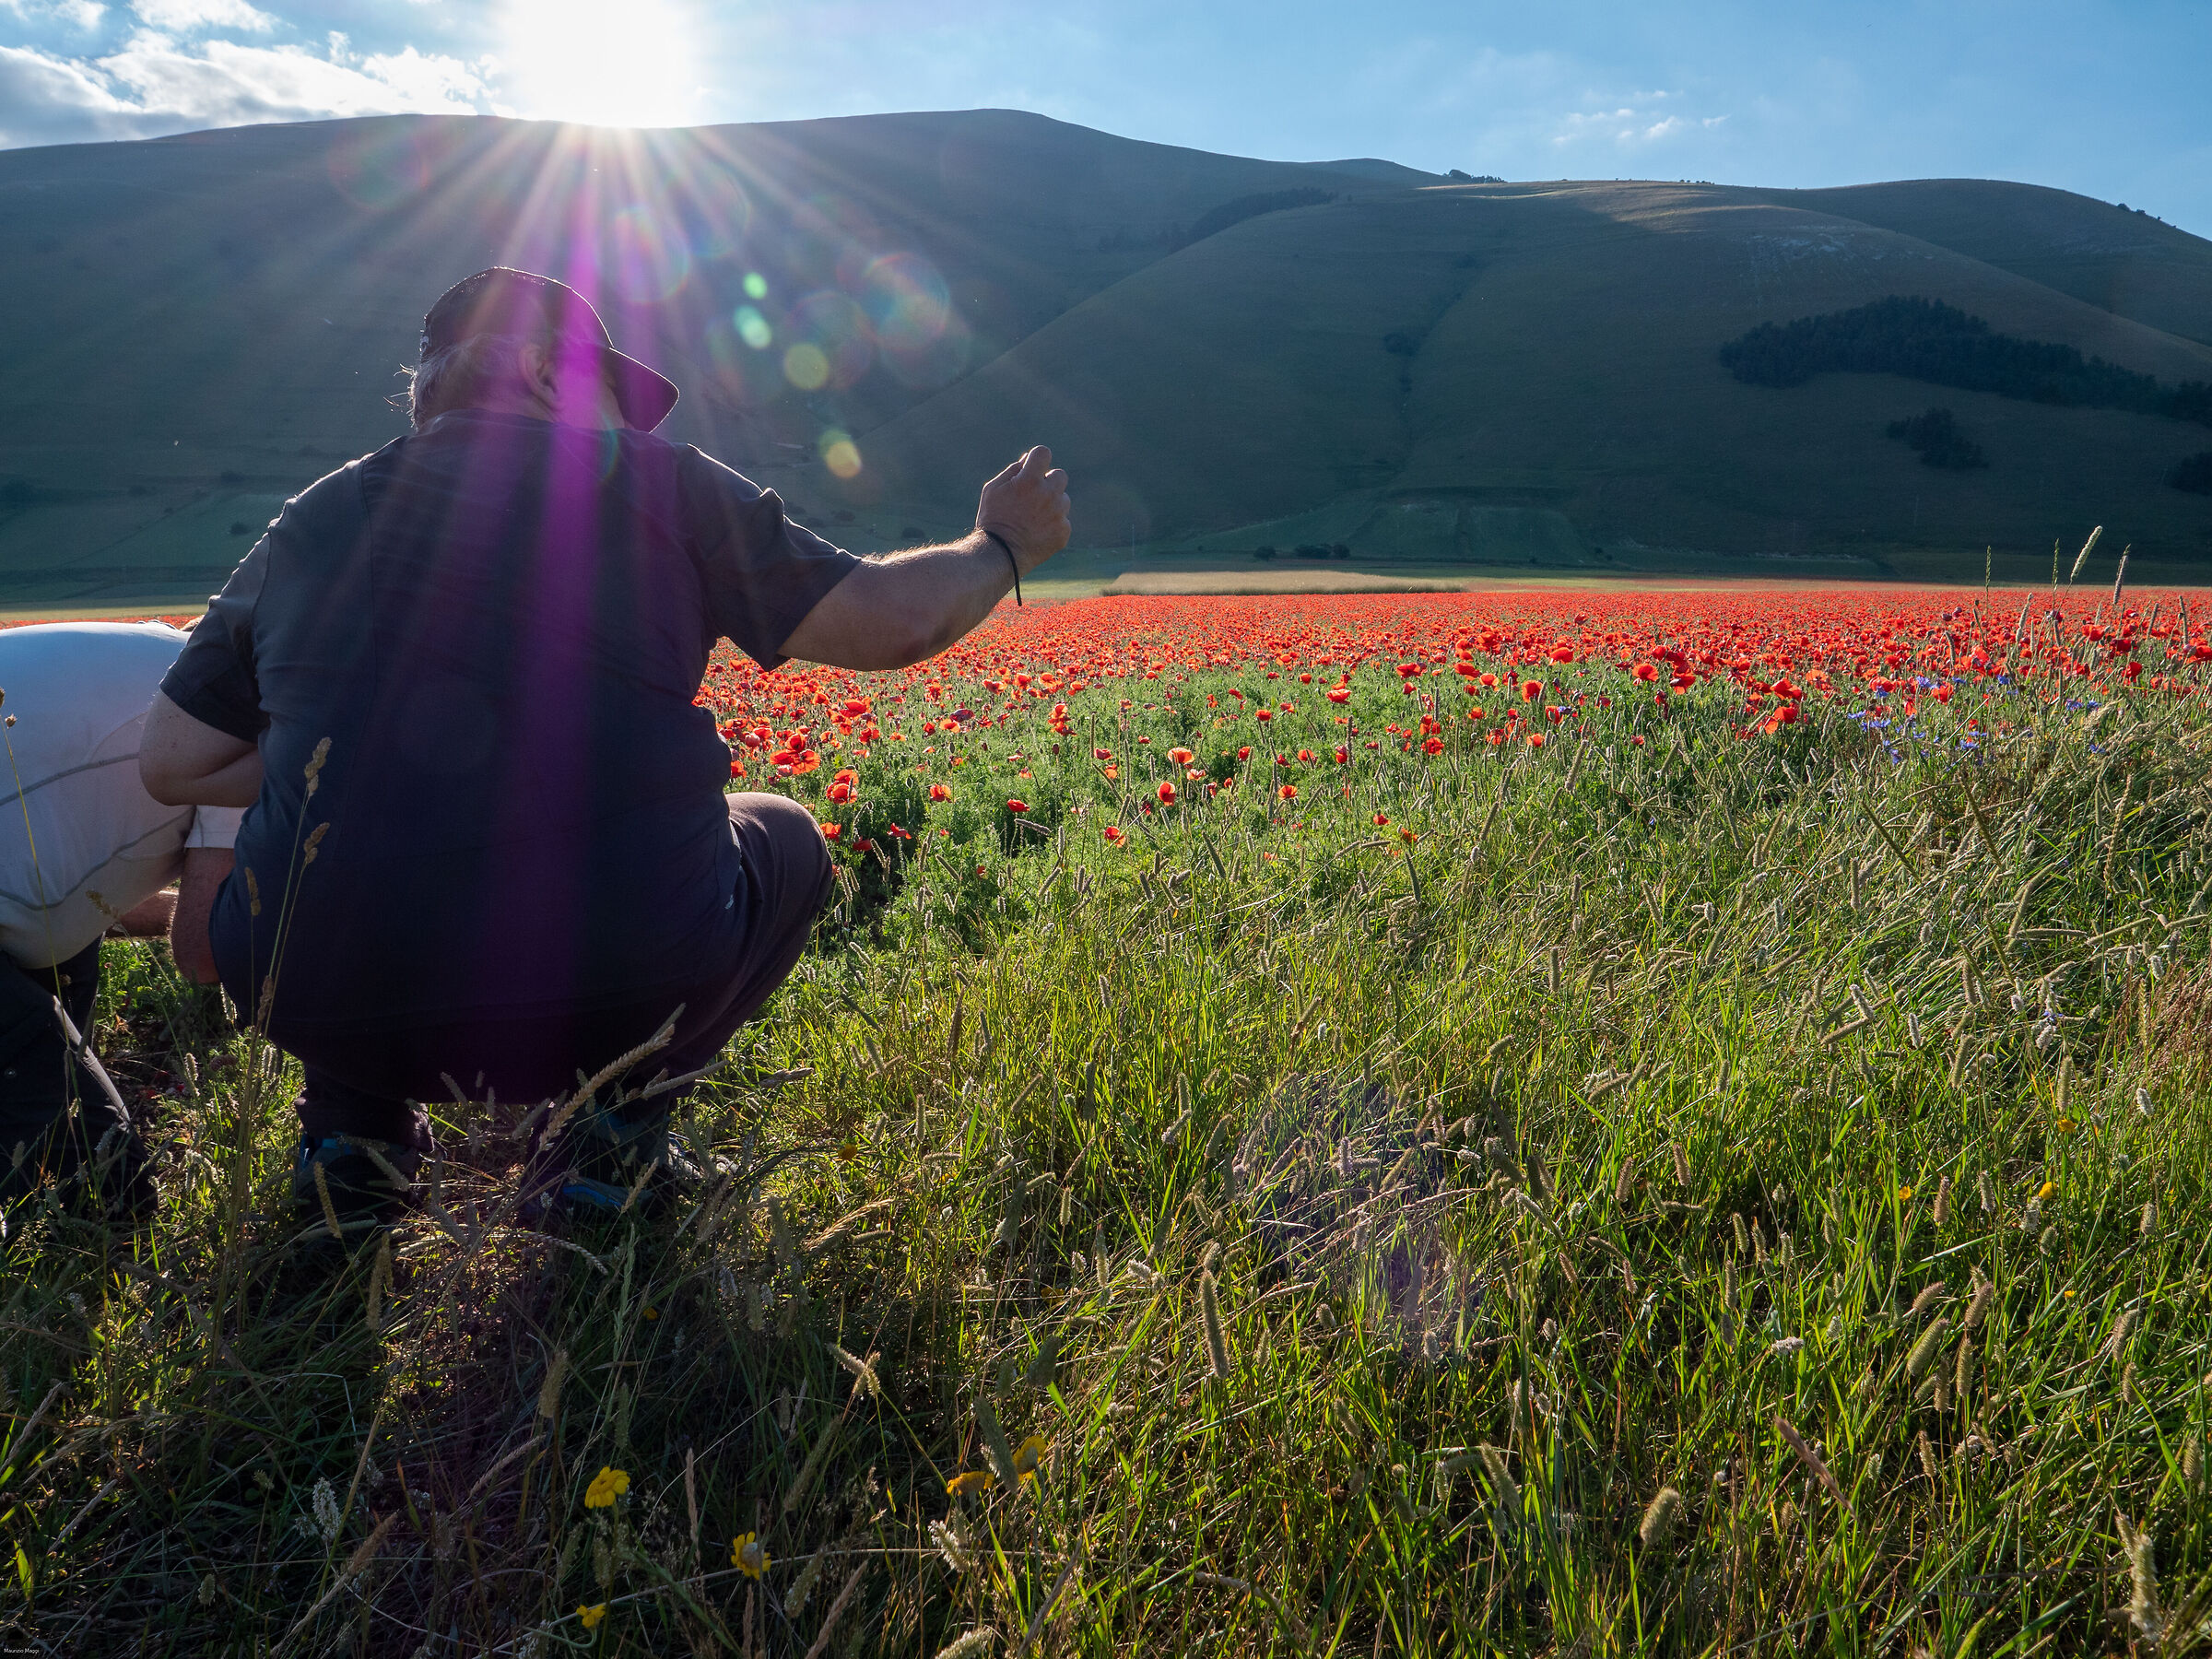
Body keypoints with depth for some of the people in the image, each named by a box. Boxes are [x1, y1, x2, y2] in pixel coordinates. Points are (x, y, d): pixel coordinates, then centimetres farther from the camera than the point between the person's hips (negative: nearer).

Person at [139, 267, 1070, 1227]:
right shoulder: (654, 481, 5)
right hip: (616, 1001, -4)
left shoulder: (310, 521, 16)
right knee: (786, 839, 25)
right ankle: (618, 1131, 9)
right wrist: (1002, 545, 25)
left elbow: (171, 764, 18)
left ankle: (353, 1134, 20)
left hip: (330, 1009, 5)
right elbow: (890, 621, 6)